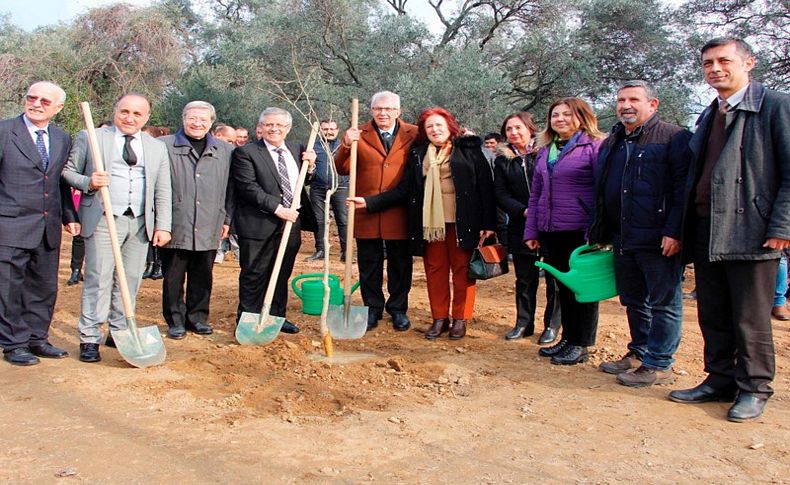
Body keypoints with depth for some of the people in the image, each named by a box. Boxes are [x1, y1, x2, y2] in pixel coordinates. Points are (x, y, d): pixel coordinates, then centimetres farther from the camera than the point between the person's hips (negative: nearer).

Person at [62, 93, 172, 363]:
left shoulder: (157, 147, 13)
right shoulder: (89, 138, 5)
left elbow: (163, 191, 11)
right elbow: (67, 171, 6)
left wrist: (163, 226, 4)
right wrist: (87, 183, -15)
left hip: (140, 223, 3)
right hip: (103, 219, -3)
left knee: (130, 280, 7)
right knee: (99, 280, -5)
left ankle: (120, 332, 18)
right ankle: (89, 339, 3)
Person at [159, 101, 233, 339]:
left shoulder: (225, 151, 10)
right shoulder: (164, 146, -1)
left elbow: (229, 188, 14)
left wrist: (227, 219, 10)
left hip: (209, 228, 3)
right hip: (175, 227, -2)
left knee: (202, 278, 11)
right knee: (173, 278, 7)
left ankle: (198, 317, 24)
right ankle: (175, 320, 20)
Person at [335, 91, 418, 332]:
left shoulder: (413, 134, 2)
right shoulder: (358, 134, 4)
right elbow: (342, 169, -2)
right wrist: (346, 145, -18)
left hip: (400, 213, -1)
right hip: (367, 211, 1)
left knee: (400, 264, 10)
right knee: (369, 265, 11)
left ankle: (398, 309, 25)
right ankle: (372, 309, 25)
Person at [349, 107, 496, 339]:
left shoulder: (469, 150, 1)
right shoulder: (417, 154, 10)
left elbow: (486, 187, -2)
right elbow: (403, 190, 8)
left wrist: (488, 224, -9)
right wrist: (369, 202, -3)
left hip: (462, 222, -3)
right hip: (430, 222, 3)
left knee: (462, 270, 4)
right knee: (435, 271, 8)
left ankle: (460, 319, 16)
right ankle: (439, 318, 19)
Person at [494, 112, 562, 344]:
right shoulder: (503, 160, 8)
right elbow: (500, 194, 2)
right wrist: (523, 211, -12)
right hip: (521, 228, 3)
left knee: (554, 278, 4)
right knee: (525, 279, 10)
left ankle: (552, 325, 16)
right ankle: (524, 323, 22)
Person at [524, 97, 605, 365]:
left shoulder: (594, 146, -6)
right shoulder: (544, 151, 14)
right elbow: (535, 193, 16)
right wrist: (531, 231, 11)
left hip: (580, 230, -6)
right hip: (550, 231, 6)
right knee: (563, 286, 14)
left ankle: (581, 345, 14)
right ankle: (567, 338, 26)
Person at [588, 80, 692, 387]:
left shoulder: (674, 138, -5)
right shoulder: (611, 144, 18)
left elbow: (684, 187, -13)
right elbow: (601, 193, 22)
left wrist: (674, 231, -19)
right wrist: (600, 234, 18)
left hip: (659, 241, -7)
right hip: (623, 241, 8)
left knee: (664, 302, 1)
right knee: (633, 301, 16)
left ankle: (659, 365, 9)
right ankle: (639, 353, 29)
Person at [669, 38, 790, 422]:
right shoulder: (708, 117, 17)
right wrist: (687, 227, 13)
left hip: (750, 231, -6)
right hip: (706, 230, 7)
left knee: (750, 319, 4)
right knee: (713, 316, 13)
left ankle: (754, 389, 18)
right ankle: (720, 380, 26)